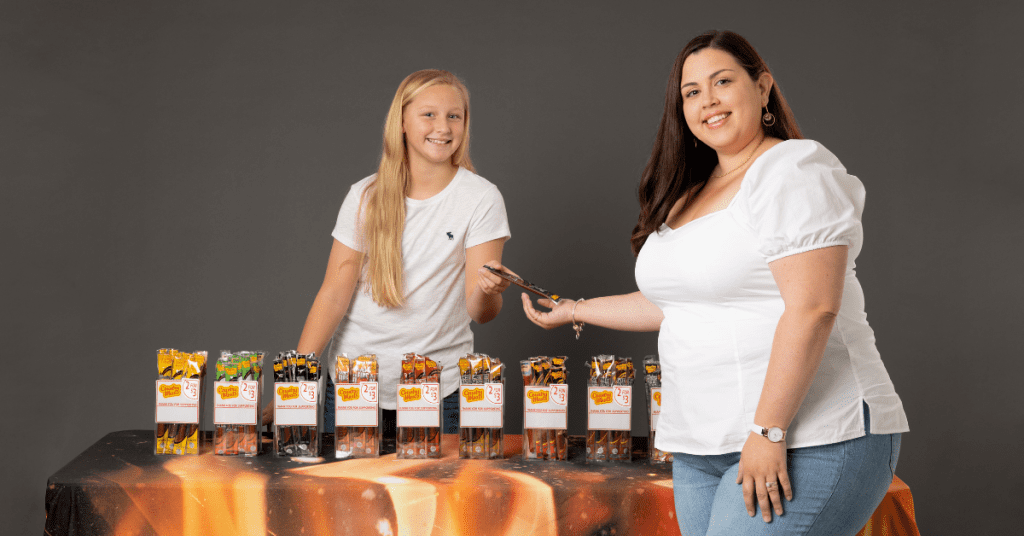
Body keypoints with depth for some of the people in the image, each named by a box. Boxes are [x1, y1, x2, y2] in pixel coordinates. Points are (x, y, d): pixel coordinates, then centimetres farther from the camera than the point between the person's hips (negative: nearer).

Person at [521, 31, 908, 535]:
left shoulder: (794, 171, -9)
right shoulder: (689, 197, 17)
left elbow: (812, 309, -18)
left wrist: (769, 433, -21)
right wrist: (576, 311, 34)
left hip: (806, 443, -8)